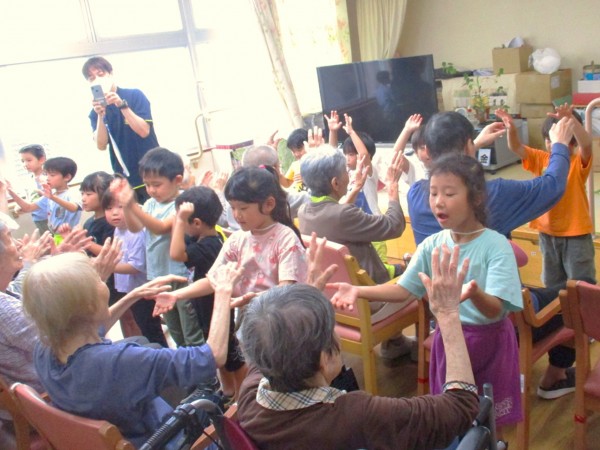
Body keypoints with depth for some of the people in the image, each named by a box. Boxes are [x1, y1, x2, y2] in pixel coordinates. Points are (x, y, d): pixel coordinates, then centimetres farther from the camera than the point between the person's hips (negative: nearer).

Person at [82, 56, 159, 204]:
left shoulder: (134, 95, -3)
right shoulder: (95, 112, 5)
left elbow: (144, 131, -13)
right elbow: (101, 145, -7)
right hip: (125, 179, 3)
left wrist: (122, 105, -22)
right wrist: (100, 115, -19)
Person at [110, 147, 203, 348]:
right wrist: (125, 205, -21)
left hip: (182, 277, -8)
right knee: (177, 335, 23)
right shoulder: (151, 203, 7)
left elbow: (161, 227, -27)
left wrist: (133, 205, -38)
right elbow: (135, 227, -4)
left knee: (193, 337, 1)